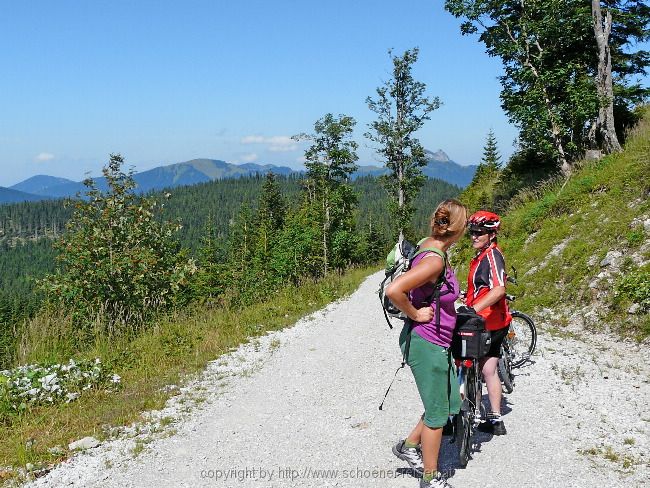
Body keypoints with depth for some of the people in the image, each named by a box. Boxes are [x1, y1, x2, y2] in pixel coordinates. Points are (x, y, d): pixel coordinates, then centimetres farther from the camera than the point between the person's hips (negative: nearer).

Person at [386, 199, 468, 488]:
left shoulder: (429, 245, 4)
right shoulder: (435, 260, -25)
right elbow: (393, 290, -35)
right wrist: (414, 314, -20)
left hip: (437, 342, 9)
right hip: (426, 343, -9)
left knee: (451, 404, 20)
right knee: (438, 413, 6)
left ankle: (409, 446, 33)